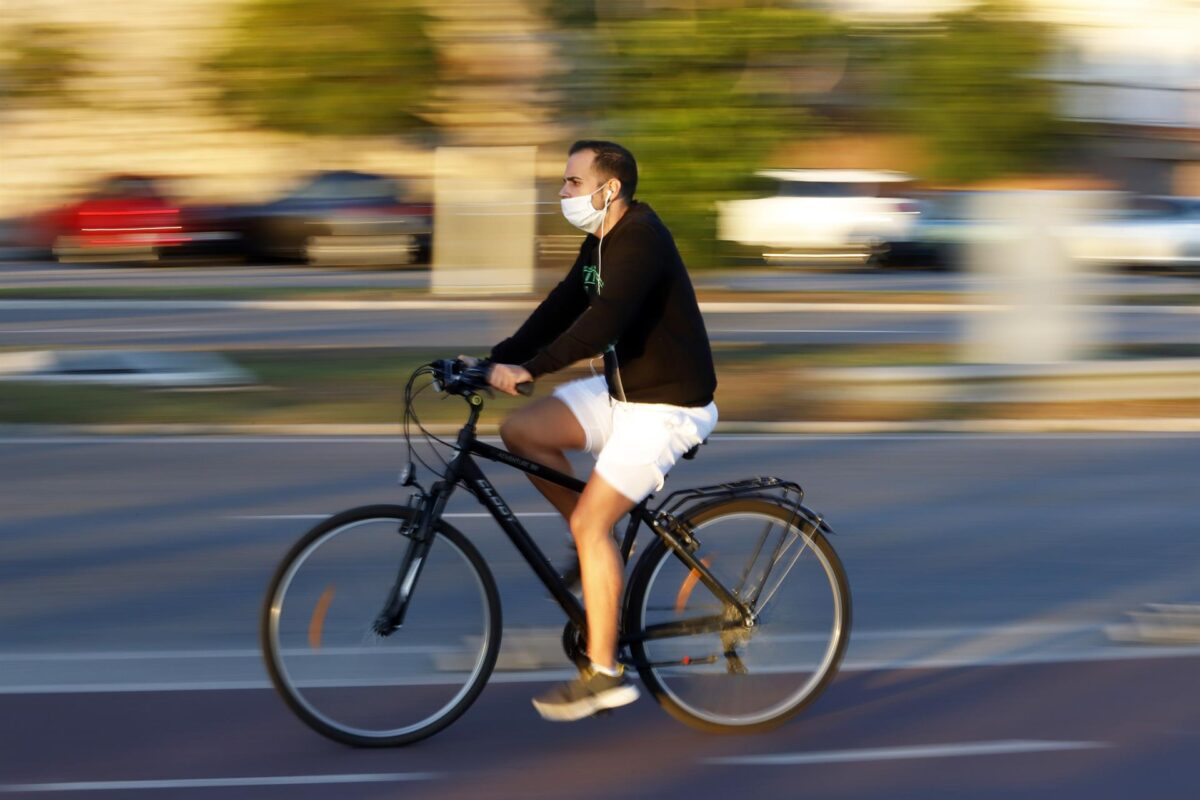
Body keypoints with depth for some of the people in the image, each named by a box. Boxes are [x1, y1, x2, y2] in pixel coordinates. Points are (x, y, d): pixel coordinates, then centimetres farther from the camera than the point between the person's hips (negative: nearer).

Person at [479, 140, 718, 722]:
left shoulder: (641, 239, -22)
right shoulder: (599, 243, 9)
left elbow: (604, 321, -34)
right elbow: (562, 309, 9)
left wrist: (529, 368, -38)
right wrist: (497, 360, -2)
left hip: (667, 407, -9)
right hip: (621, 391, 9)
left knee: (591, 521, -15)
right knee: (520, 432, 0)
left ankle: (603, 674, -9)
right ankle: (596, 548, 12)